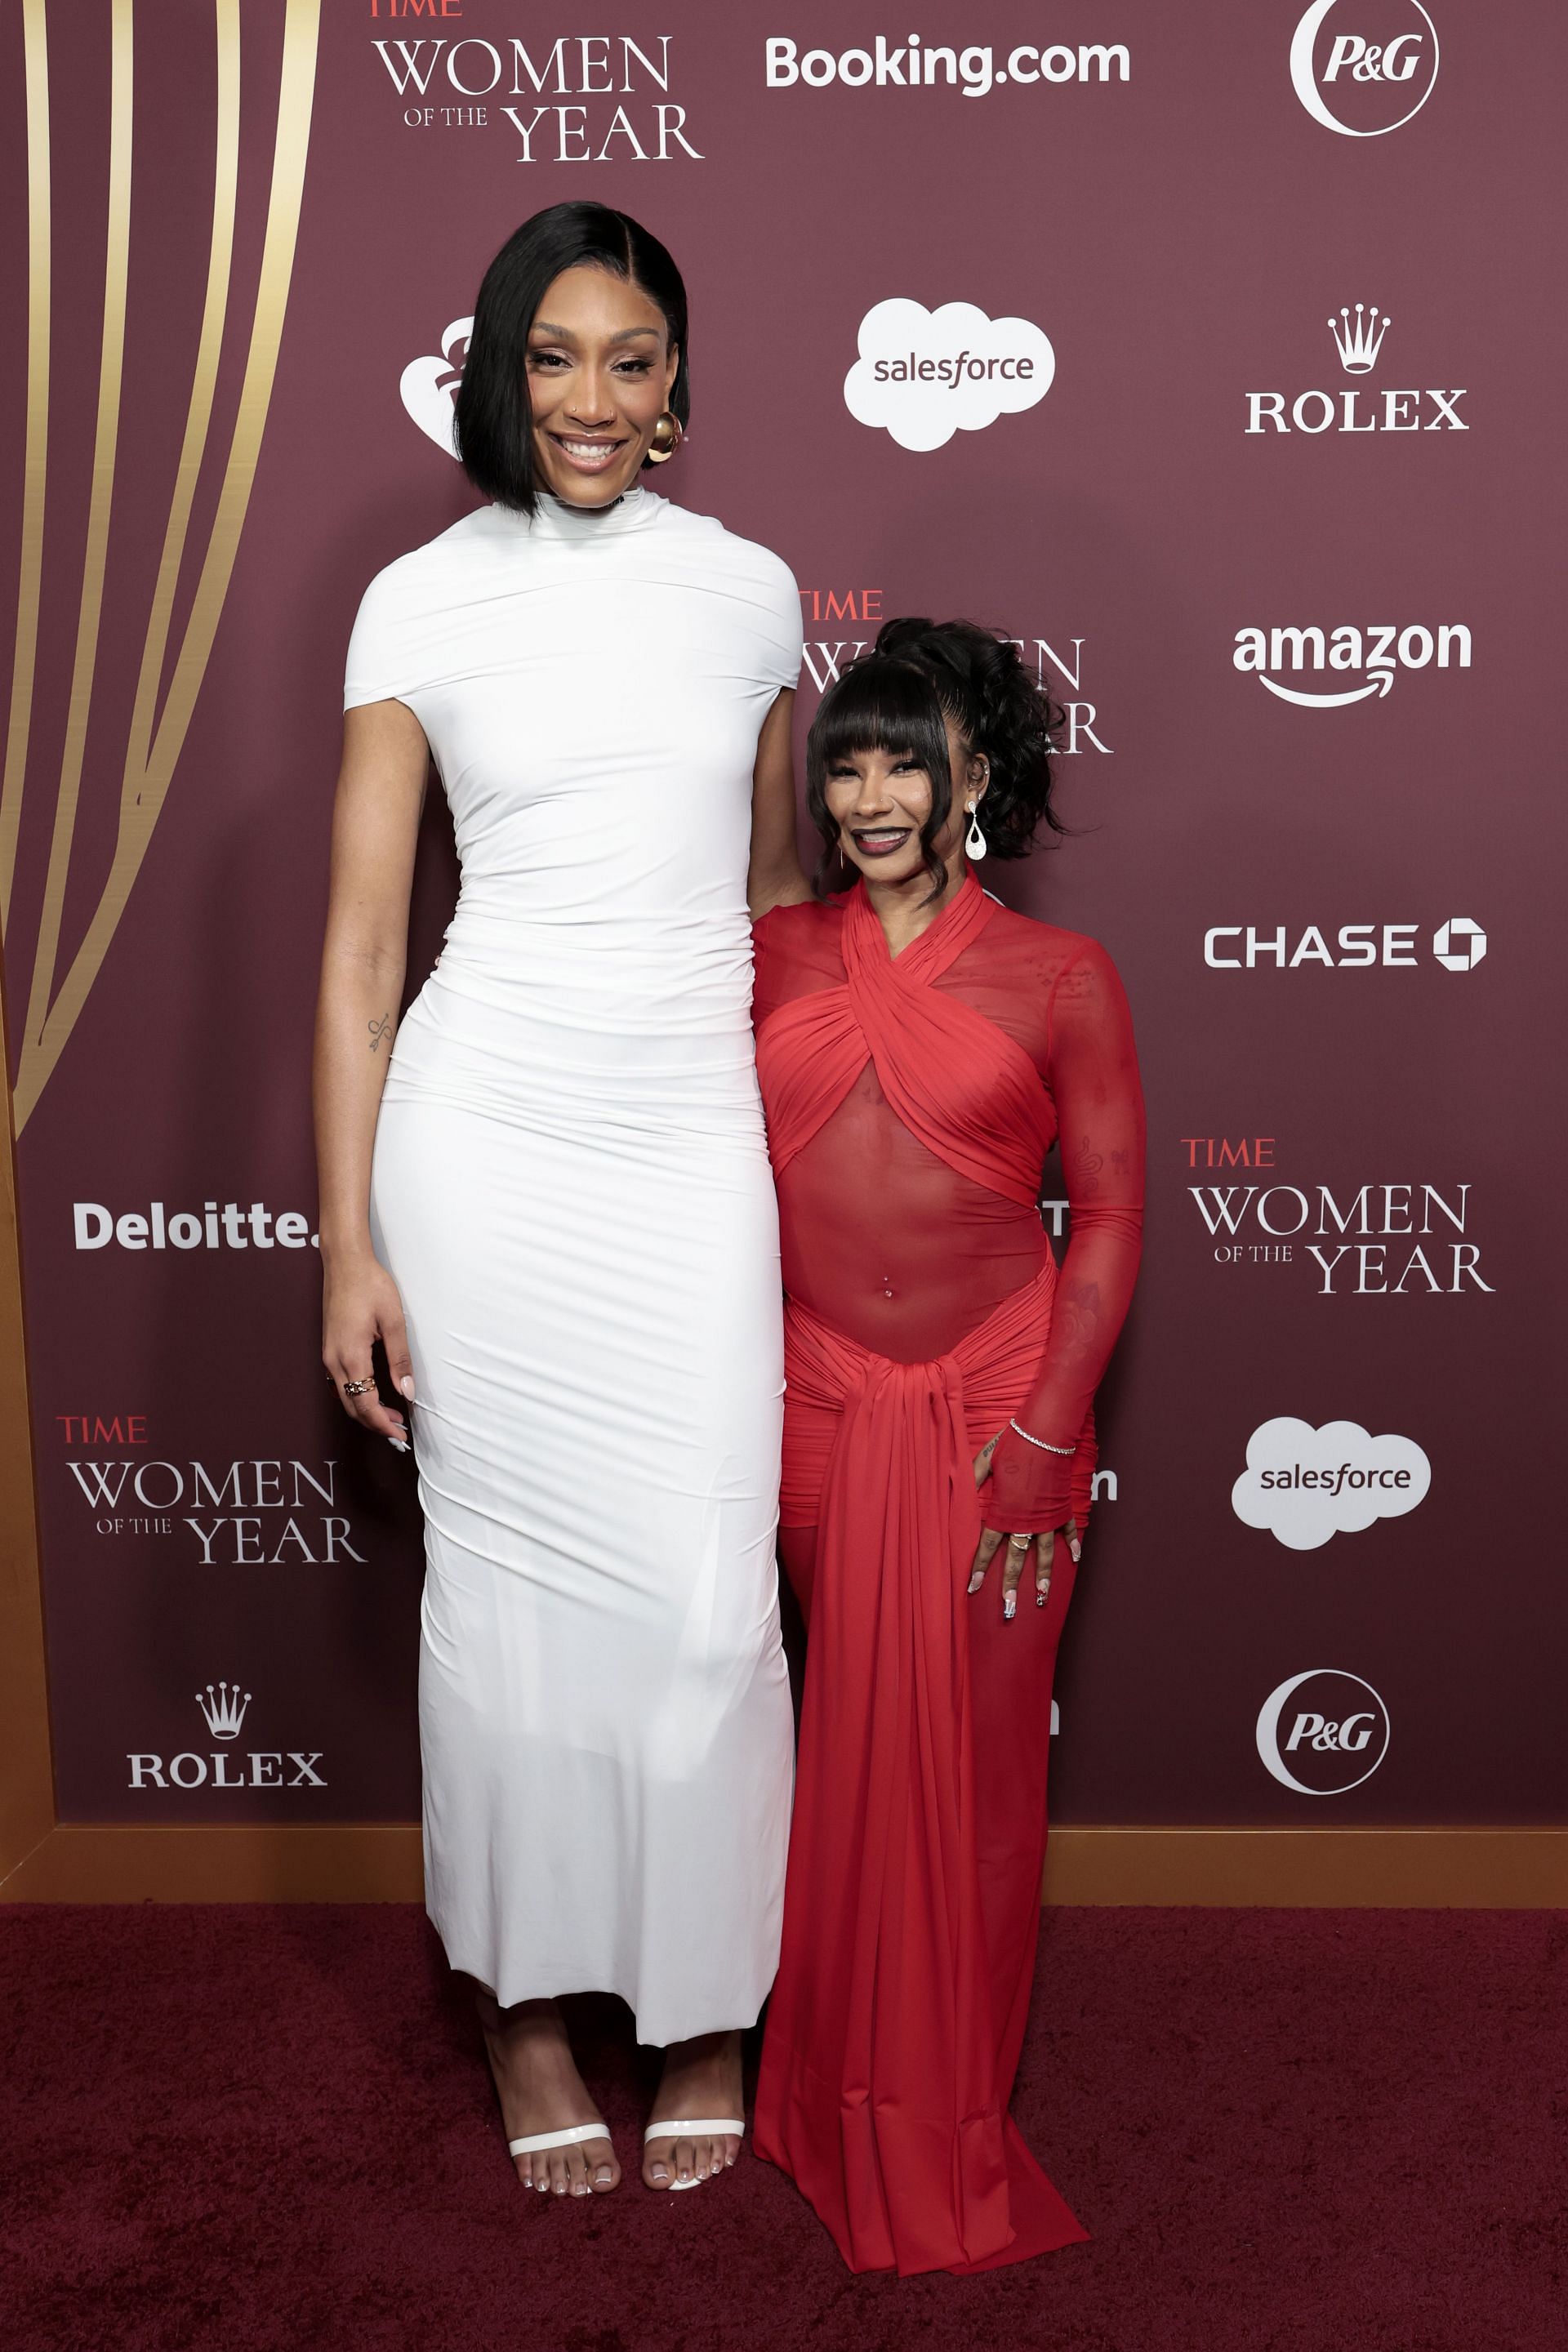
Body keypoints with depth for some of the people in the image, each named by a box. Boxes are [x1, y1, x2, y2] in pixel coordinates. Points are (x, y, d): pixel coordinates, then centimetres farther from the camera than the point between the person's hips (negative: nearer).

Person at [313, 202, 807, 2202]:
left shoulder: (750, 592, 8)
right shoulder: (424, 602, 2)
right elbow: (362, 939, 0)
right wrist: (348, 1244, -5)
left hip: (695, 1142, 2)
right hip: (482, 1131, -1)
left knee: (706, 1595, 1)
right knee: (506, 1578, 7)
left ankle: (705, 1999, 25)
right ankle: (523, 1997, 28)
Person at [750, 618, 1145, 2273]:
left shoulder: (1060, 978, -1)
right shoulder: (769, 958, 6)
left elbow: (1108, 1214, -2)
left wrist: (1048, 1433, -9)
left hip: (989, 1419, -2)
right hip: (816, 1409, 2)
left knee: (968, 1761, 6)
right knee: (843, 1750, 11)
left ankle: (949, 2121, 27)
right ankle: (849, 2099, 33)